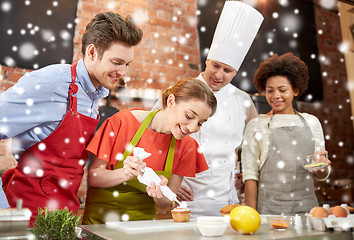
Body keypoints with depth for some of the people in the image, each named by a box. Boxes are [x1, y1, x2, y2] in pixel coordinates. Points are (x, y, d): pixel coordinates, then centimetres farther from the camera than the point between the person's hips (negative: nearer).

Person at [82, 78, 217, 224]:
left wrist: (158, 193, -21)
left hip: (143, 219, 2)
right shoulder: (123, 121, -11)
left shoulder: (186, 146, -4)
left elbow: (166, 203, -1)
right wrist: (126, 174, -26)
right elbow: (93, 176, -9)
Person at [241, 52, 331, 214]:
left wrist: (322, 167, -8)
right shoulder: (256, 126, -1)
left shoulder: (312, 122, 8)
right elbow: (250, 176, -2)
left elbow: (321, 176, 14)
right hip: (268, 210, -2)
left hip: (307, 207, 3)